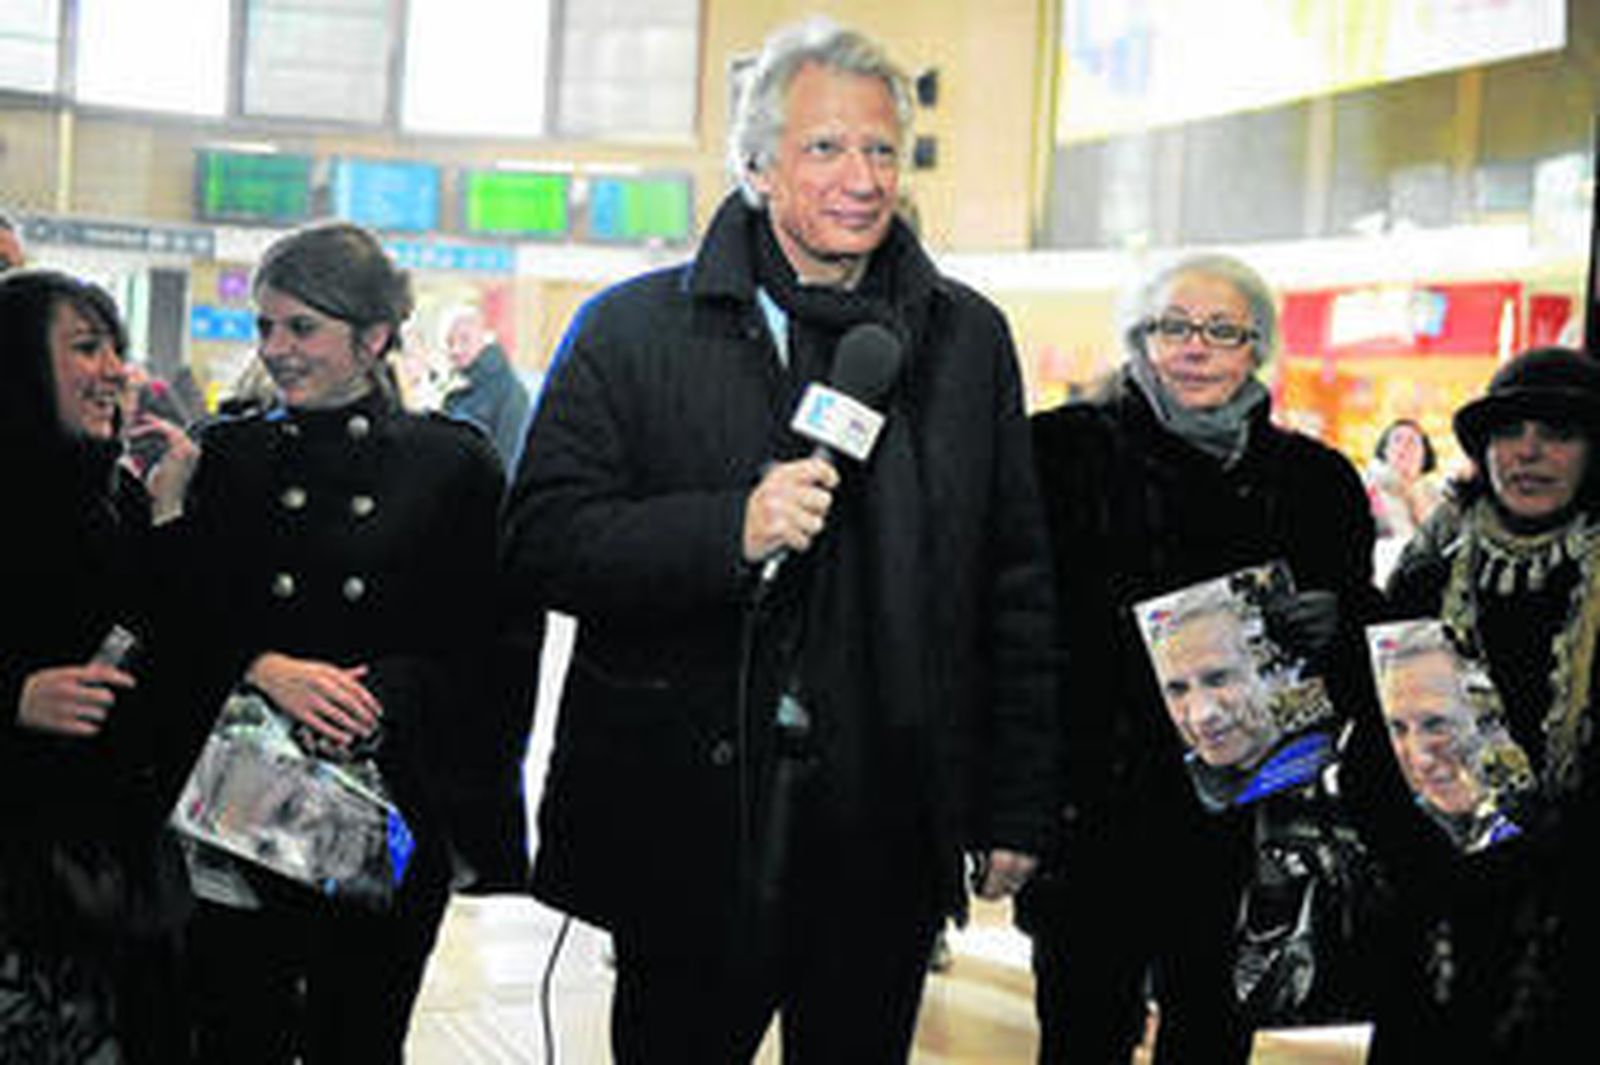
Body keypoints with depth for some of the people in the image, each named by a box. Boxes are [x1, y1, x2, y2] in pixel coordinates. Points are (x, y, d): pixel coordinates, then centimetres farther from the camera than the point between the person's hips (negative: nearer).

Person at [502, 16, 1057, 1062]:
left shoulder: (969, 337, 8)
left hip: (890, 842, 3)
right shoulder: (631, 329, -1)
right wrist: (732, 527, -21)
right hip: (688, 832, -2)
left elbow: (1016, 591, 12)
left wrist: (1016, 809, 9)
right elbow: (542, 543, -7)